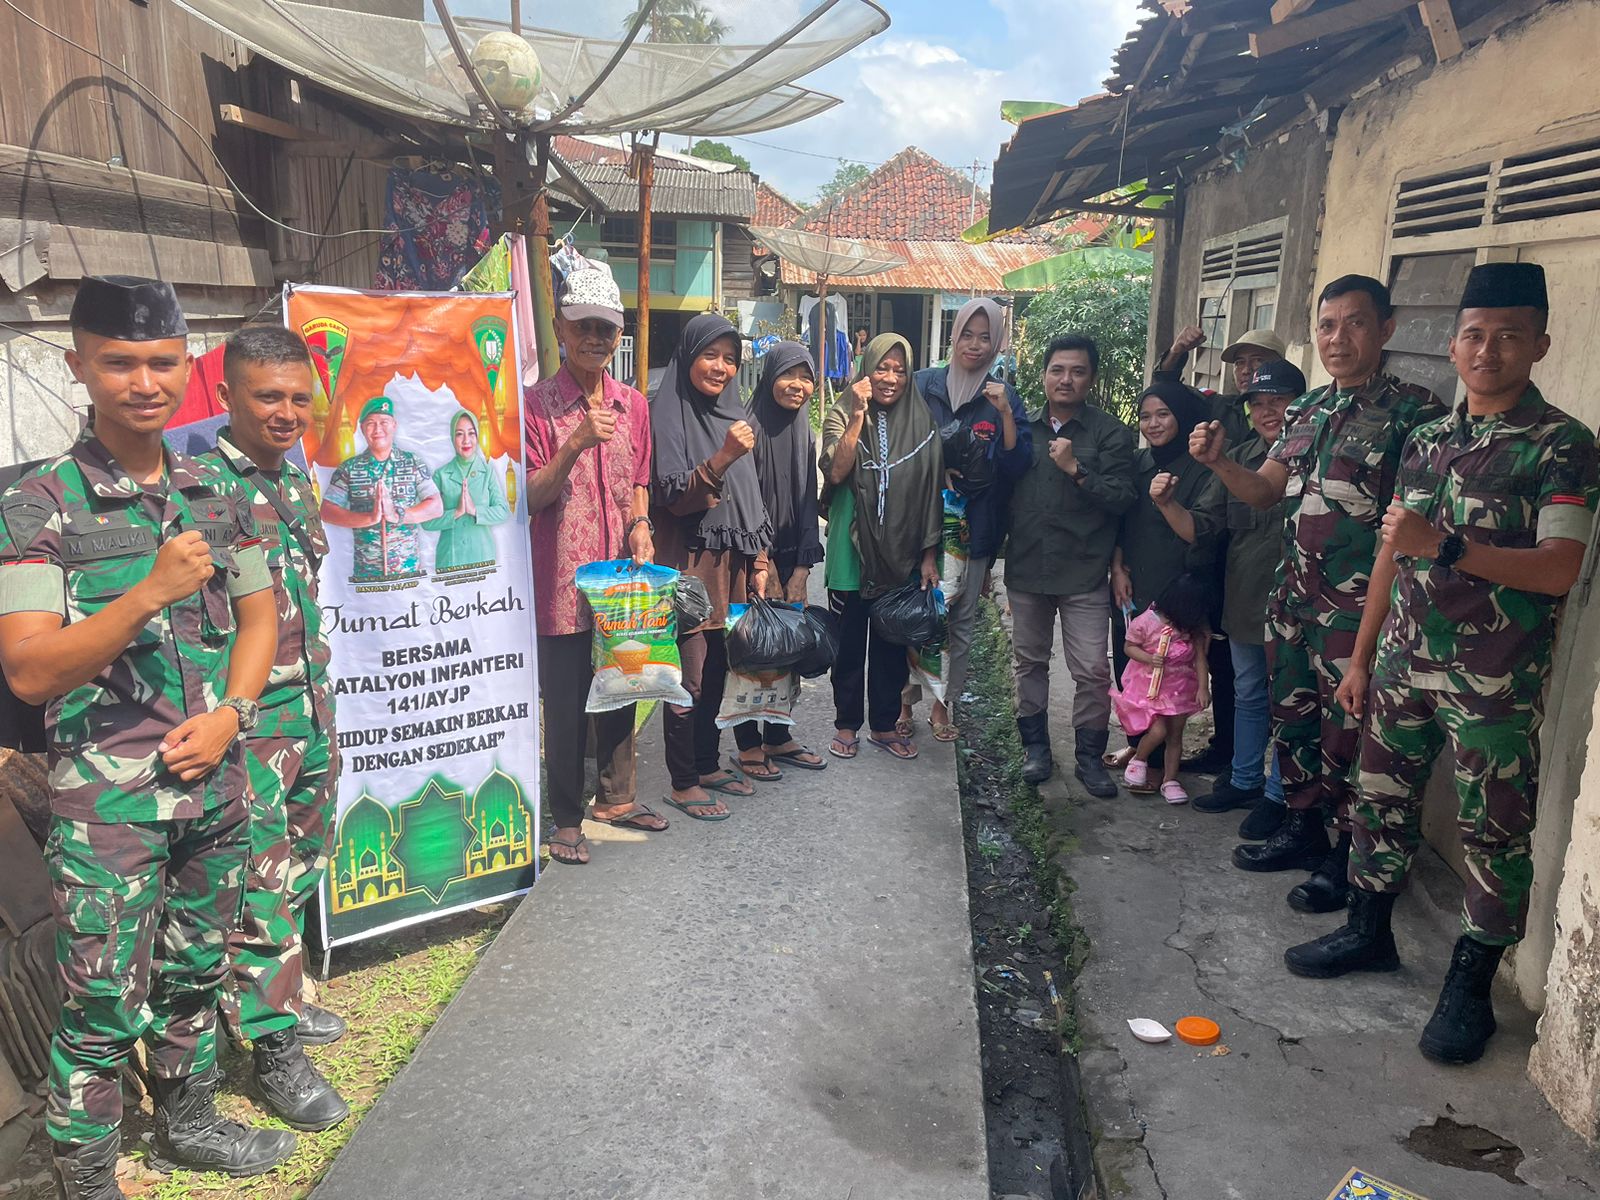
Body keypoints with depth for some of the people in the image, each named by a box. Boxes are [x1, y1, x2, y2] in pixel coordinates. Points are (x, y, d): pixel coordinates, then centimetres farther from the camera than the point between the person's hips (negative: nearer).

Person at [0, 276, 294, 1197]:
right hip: (109, 797, -5)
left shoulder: (219, 493, 4)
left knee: (196, 971, 20)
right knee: (106, 1004, 3)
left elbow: (259, 617, 10)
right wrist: (152, 591, -26)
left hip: (216, 779, 5)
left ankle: (188, 1126, 40)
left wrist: (229, 715, -6)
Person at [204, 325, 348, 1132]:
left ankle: (277, 1000, 37)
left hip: (310, 709, 8)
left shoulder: (296, 483, 10)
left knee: (300, 872, 19)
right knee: (262, 886, 1)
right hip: (247, 722, -8)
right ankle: (274, 1049, 14)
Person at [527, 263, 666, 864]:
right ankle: (567, 817, 20)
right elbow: (530, 499, -11)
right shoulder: (537, 403, -8)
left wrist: (640, 527, -3)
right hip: (562, 582, -5)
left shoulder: (633, 404, 8)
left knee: (621, 690, 16)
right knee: (566, 705, 4)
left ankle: (617, 797, 34)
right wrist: (577, 443, -23)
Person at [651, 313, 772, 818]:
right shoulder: (667, 414, -10)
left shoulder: (734, 412, 11)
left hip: (732, 564, 7)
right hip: (689, 564, -7)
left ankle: (708, 765, 29)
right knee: (690, 676, -1)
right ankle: (682, 784, 11)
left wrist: (758, 561, 12)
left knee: (719, 670, 14)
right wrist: (723, 457, -29)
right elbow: (673, 498, -16)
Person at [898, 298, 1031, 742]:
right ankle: (905, 700, 18)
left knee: (961, 618, 7)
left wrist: (1005, 414, -17)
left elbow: (1017, 465, -5)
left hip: (974, 527, 1)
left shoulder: (1004, 398, 3)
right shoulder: (924, 385, 1)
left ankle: (942, 703, 21)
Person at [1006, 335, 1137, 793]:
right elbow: (1002, 491, 14)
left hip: (1084, 573, -3)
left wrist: (1076, 469, -19)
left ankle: (1090, 755, 13)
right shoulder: (1024, 427, 9)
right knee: (1029, 661, 12)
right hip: (1026, 567, 4)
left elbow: (1121, 497, -9)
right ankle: (1035, 746, 27)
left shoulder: (1110, 432, -1)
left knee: (1093, 670, -3)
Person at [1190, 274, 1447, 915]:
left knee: (1346, 734, 2)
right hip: (1294, 598, 7)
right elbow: (1266, 490, 14)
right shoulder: (1306, 409, 11)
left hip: (1358, 606, -7)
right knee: (1292, 717, 17)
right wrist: (1218, 460, -4)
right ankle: (1302, 830, 34)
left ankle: (1347, 858, 19)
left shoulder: (1412, 411, -10)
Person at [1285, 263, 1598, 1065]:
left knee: (1494, 830, 4)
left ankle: (1470, 983, 18)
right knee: (1381, 798, 14)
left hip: (1496, 681, -5)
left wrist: (1444, 547, -30)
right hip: (1404, 661, 6)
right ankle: (1369, 932, 32)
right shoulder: (1426, 441, 9)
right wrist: (1361, 658, 12)